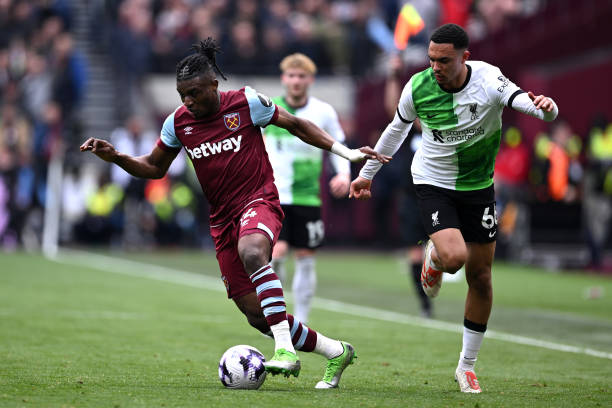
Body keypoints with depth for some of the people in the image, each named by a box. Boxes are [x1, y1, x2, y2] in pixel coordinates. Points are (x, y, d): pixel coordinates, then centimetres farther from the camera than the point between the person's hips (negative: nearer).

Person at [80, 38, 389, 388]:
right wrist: (114, 157, -2)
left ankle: (286, 349, -43)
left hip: (259, 201, -5)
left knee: (252, 252, -41)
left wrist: (347, 152, 0)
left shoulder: (246, 103, -8)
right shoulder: (178, 122, 2)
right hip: (223, 218, 5)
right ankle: (335, 352, 20)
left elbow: (296, 125, 3)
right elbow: (154, 168, 15)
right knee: (256, 315, 0)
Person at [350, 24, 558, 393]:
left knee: (480, 278, 5)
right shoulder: (418, 87, -13)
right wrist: (367, 173, 15)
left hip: (479, 186, 1)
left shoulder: (489, 81, -20)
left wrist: (544, 107, -61)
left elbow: (520, 99, -37)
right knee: (454, 257, -26)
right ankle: (434, 257, 14)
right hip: (434, 183, -1)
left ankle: (467, 365, 21)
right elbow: (397, 130, 6)